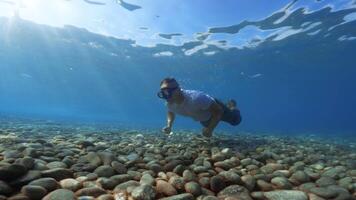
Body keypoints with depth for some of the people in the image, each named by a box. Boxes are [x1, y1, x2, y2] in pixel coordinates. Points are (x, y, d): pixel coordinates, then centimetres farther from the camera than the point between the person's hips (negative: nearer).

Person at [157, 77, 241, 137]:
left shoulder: (195, 98, -49)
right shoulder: (169, 103, -30)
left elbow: (218, 110, -37)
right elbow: (171, 112, -4)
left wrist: (210, 129, -44)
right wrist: (169, 126, -21)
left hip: (214, 106, -6)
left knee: (235, 120, 14)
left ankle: (231, 106, 47)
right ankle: (228, 106, 57)